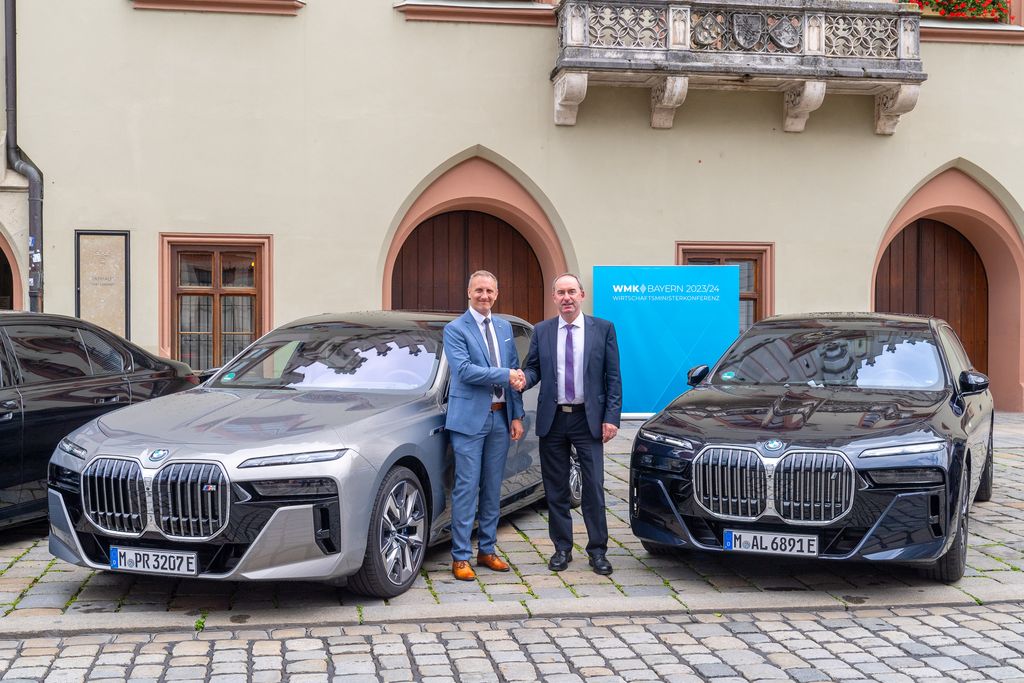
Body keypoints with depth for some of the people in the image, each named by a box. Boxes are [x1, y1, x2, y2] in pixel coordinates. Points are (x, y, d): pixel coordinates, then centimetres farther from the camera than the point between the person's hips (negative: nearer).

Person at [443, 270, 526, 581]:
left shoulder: (505, 327, 13)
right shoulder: (455, 329, -5)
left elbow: (516, 374, 13)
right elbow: (464, 369, -18)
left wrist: (516, 415, 7)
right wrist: (504, 375, -17)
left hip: (500, 417, 6)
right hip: (470, 418, -6)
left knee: (493, 488, 11)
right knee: (466, 488, -4)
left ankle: (486, 550, 20)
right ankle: (460, 556, 1)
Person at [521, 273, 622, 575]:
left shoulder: (603, 329, 1)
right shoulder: (542, 331, 7)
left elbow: (613, 377, 0)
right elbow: (533, 368, 9)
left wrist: (611, 417, -7)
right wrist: (524, 378, -16)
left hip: (589, 419, -2)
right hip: (552, 419, 2)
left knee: (594, 487, -2)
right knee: (556, 489, 8)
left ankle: (597, 550, 9)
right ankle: (562, 548, 19)